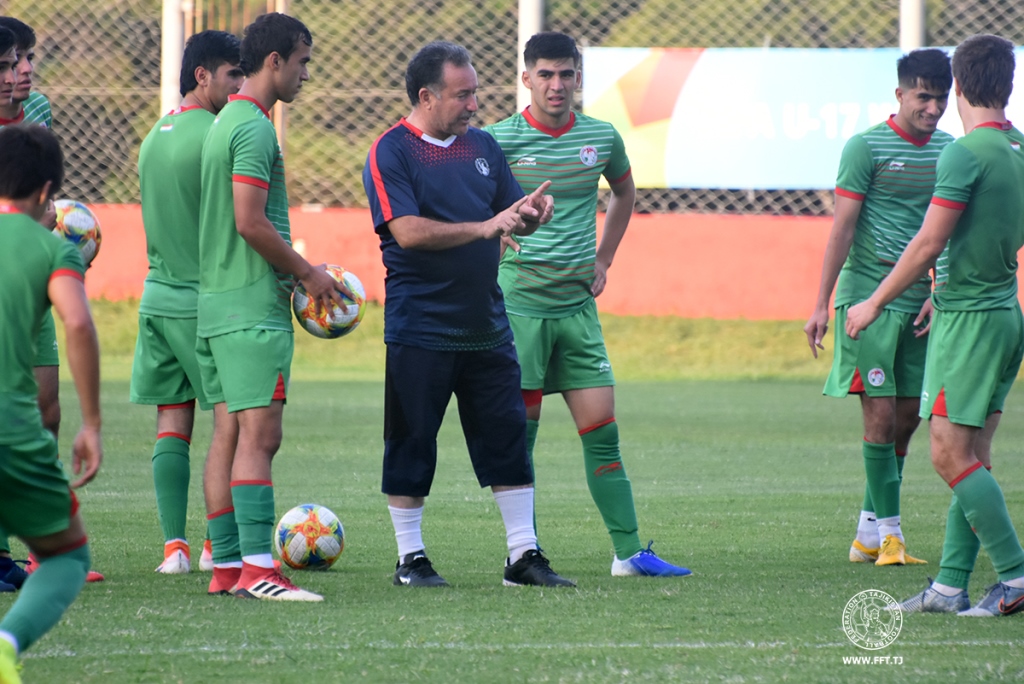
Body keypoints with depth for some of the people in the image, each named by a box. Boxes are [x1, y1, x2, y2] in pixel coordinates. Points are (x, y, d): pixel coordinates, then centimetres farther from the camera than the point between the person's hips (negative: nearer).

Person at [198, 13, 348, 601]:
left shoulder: (225, 123, 18)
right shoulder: (255, 128, -13)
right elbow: (250, 221, -20)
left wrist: (297, 275, 22)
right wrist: (308, 273, -9)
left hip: (215, 303, 10)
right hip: (254, 305, -10)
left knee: (229, 435, 9)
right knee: (259, 435, -13)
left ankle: (227, 566, 9)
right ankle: (257, 569, -18)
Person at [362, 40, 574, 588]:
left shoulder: (481, 146, 12)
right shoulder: (390, 154, -8)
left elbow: (510, 212, 15)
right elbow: (408, 231, -19)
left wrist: (529, 213, -9)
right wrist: (484, 228, -22)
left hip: (485, 329, 6)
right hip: (419, 332, -6)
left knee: (507, 435, 4)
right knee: (412, 443, 1)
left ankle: (523, 554, 9)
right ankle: (410, 558, 11)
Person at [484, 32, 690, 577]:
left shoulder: (602, 138, 6)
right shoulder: (501, 140, -7)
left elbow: (624, 193, 26)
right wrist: (497, 238, -6)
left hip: (578, 305, 4)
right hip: (518, 304, -4)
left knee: (601, 432, 2)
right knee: (518, 433, -1)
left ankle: (629, 552, 6)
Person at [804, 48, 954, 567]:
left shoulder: (950, 150, 9)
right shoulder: (866, 147, -7)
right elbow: (842, 227, -8)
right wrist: (821, 305, -10)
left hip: (919, 300, 6)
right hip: (868, 288, -6)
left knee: (907, 417, 6)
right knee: (881, 414, -9)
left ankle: (869, 532, 14)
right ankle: (888, 532, -4)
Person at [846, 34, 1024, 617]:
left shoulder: (966, 153, -16)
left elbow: (929, 244, -15)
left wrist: (876, 302, -5)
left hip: (970, 321, -9)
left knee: (952, 454, -7)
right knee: (973, 456, 9)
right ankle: (951, 586, 10)